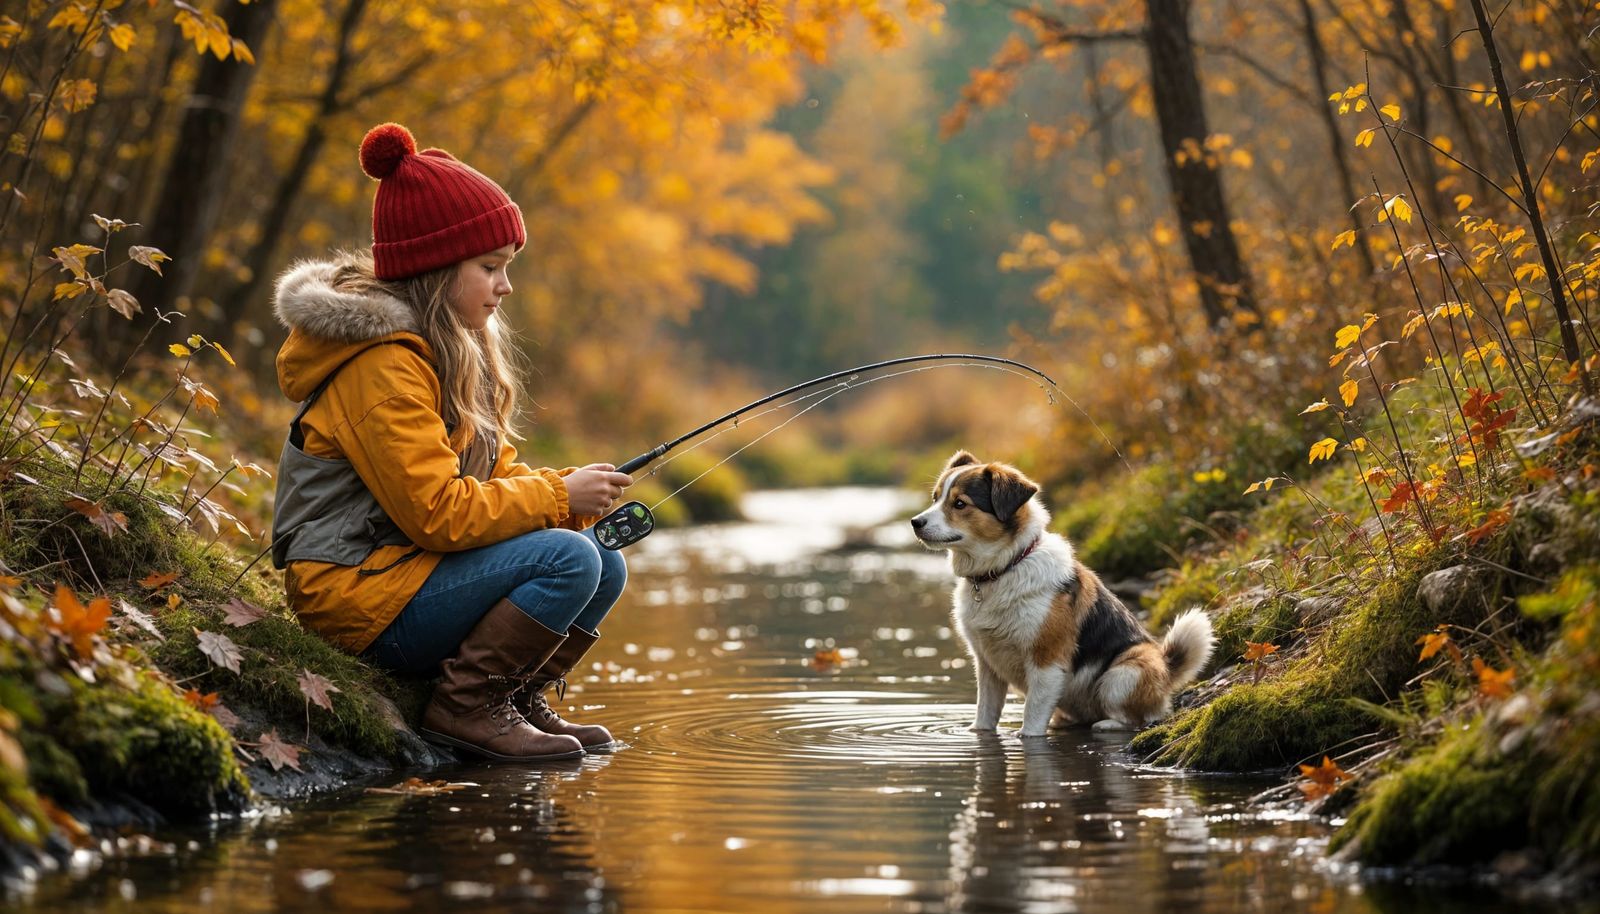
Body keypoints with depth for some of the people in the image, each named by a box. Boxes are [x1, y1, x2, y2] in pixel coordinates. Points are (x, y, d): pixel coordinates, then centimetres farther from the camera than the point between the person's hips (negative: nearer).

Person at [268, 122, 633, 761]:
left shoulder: (453, 350, 13)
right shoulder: (382, 363, -19)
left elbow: (492, 471, 15)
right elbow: (437, 510, -24)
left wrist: (574, 495, -5)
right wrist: (559, 498, -15)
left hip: (405, 567, 10)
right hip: (359, 598, -10)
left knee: (606, 569, 4)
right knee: (567, 560, -23)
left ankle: (516, 701, 10)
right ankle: (464, 708, -15)